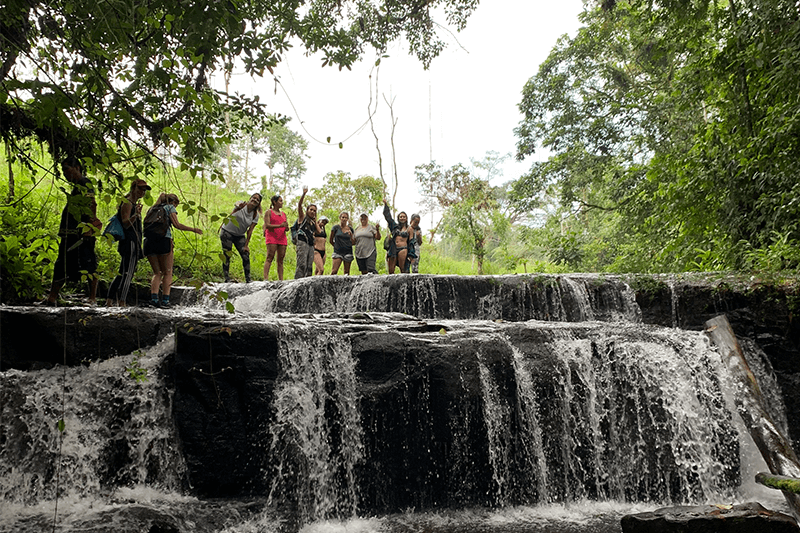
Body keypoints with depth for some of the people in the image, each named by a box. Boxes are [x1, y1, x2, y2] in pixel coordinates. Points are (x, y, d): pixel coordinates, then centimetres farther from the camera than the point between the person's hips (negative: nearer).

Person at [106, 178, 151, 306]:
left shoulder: (134, 204, 23)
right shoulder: (127, 203, -7)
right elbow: (125, 224, -20)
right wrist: (136, 215, -33)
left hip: (133, 244, 10)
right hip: (129, 242, -10)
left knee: (123, 273, 9)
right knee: (126, 273, -14)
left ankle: (110, 301, 10)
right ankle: (121, 303, -17)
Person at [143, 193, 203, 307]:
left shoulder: (152, 209, 25)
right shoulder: (170, 207, 8)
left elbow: (145, 224, 19)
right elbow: (177, 225, -3)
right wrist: (194, 229, 5)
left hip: (149, 242, 5)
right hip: (164, 241, -5)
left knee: (157, 273, 12)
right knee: (167, 272, 4)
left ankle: (153, 298, -5)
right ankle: (165, 300, -5)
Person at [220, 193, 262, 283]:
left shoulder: (256, 215, -4)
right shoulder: (240, 205, -10)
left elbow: (250, 231, -6)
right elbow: (230, 216, 3)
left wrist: (246, 245, -10)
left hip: (240, 235, 3)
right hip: (227, 232, -3)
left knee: (246, 256, -7)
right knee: (227, 255, -6)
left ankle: (248, 279, -1)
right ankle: (227, 278, -3)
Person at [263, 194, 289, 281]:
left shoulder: (284, 214, 22)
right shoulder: (269, 212, 6)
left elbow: (287, 229, 19)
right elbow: (267, 225, -7)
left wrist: (286, 227, -6)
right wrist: (280, 225, -18)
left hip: (282, 238, 5)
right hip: (272, 237, -5)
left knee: (281, 260, 0)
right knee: (270, 257, -15)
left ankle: (281, 280, -4)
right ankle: (266, 278, -23)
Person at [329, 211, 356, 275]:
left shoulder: (350, 229, 8)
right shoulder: (335, 228, 2)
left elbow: (353, 243, 9)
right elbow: (331, 241, 12)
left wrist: (351, 235, -6)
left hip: (348, 253, 2)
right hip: (337, 252, -2)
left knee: (347, 272, 3)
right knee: (334, 272, -15)